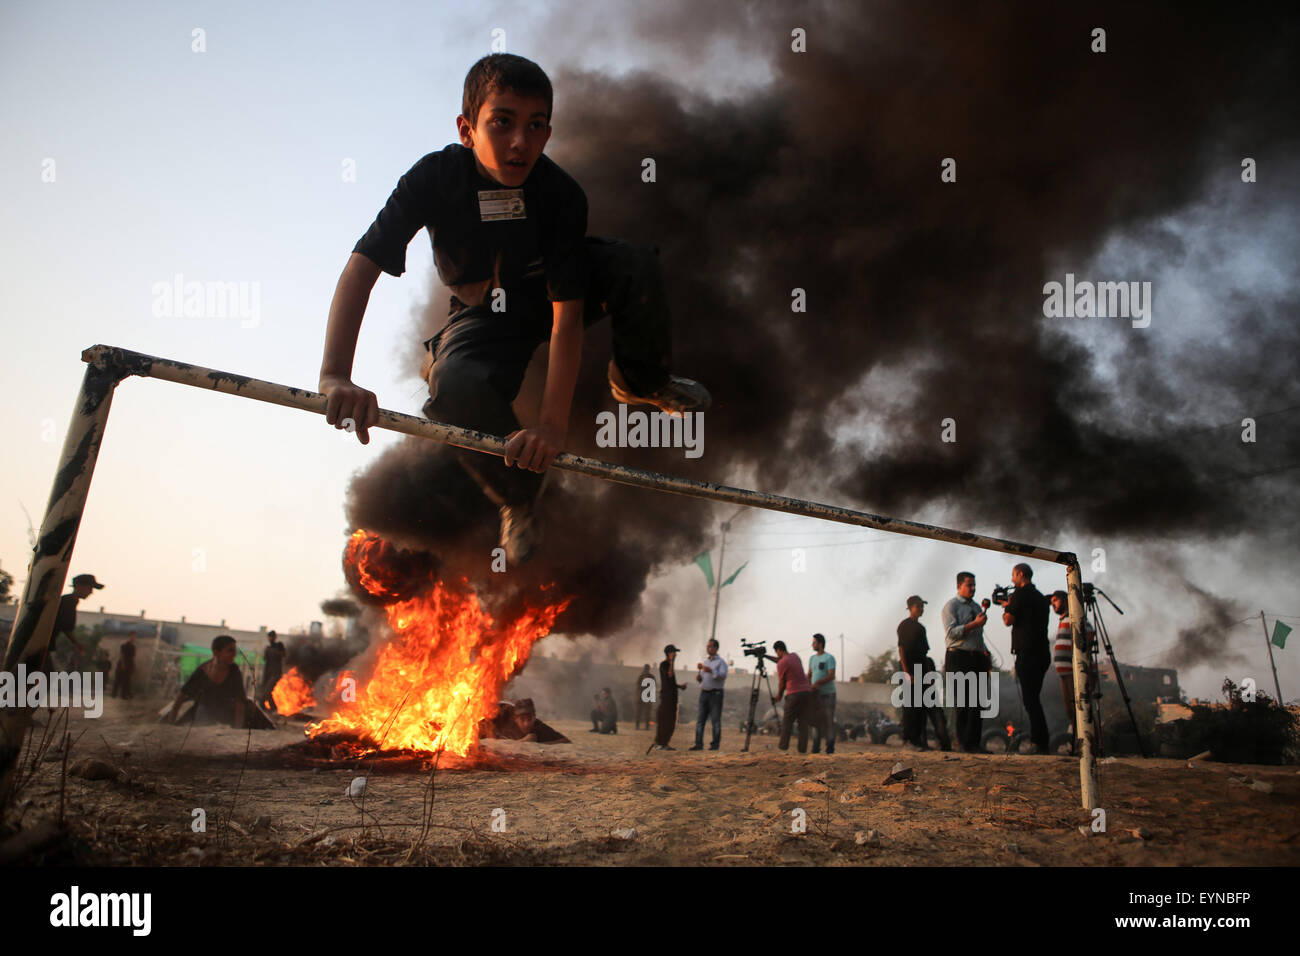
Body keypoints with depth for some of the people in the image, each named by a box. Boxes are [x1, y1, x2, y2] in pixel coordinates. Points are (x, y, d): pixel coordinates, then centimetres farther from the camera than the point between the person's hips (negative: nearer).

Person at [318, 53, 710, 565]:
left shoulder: (562, 194, -28)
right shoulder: (435, 177, -28)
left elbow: (567, 315, -33)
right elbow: (360, 269, -35)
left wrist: (553, 423, -44)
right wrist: (335, 376, -50)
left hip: (553, 287, 1)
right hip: (484, 313, -1)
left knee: (635, 264, -30)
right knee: (455, 392, -35)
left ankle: (639, 380, 3)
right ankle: (517, 495, -3)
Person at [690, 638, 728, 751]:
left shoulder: (720, 662, 0)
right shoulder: (704, 662, 19)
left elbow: (723, 675, -16)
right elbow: (698, 678, 20)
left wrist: (711, 671, -28)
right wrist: (699, 671, -1)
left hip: (715, 693, -6)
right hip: (704, 692, 6)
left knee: (715, 720, -4)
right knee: (700, 719, 2)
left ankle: (715, 744, 0)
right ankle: (699, 744, 4)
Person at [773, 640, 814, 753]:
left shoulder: (781, 664, -7)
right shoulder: (795, 656, 14)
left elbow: (781, 682, 2)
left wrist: (779, 695, 17)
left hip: (794, 693, -7)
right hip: (807, 691, 7)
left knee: (787, 721, 2)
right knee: (803, 722, 5)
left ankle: (783, 746, 0)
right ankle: (803, 748, 2)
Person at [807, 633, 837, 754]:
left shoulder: (829, 658, -6)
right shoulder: (812, 658, 15)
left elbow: (832, 676, -14)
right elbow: (809, 675, 16)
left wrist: (818, 682, -25)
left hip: (828, 694, -6)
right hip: (816, 694, 6)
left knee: (829, 721, -4)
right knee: (816, 720, 5)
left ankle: (830, 748, 0)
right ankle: (816, 748, 10)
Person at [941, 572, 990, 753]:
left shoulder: (976, 607, 22)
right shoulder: (951, 606, 0)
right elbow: (951, 632, -12)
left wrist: (984, 650, 12)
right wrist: (975, 624, -18)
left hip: (977, 658, 7)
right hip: (959, 658, -7)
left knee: (977, 702, 1)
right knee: (962, 703, -5)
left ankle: (973, 741, 4)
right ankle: (964, 743, -1)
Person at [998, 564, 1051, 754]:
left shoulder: (1020, 594, -7)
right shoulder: (1040, 597, 18)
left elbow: (1008, 621, -11)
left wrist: (1006, 608, 9)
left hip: (1027, 653, -9)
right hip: (1042, 653, 9)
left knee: (1030, 699, -7)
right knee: (1033, 698, 15)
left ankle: (1042, 744, -11)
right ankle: (1039, 742, 16)